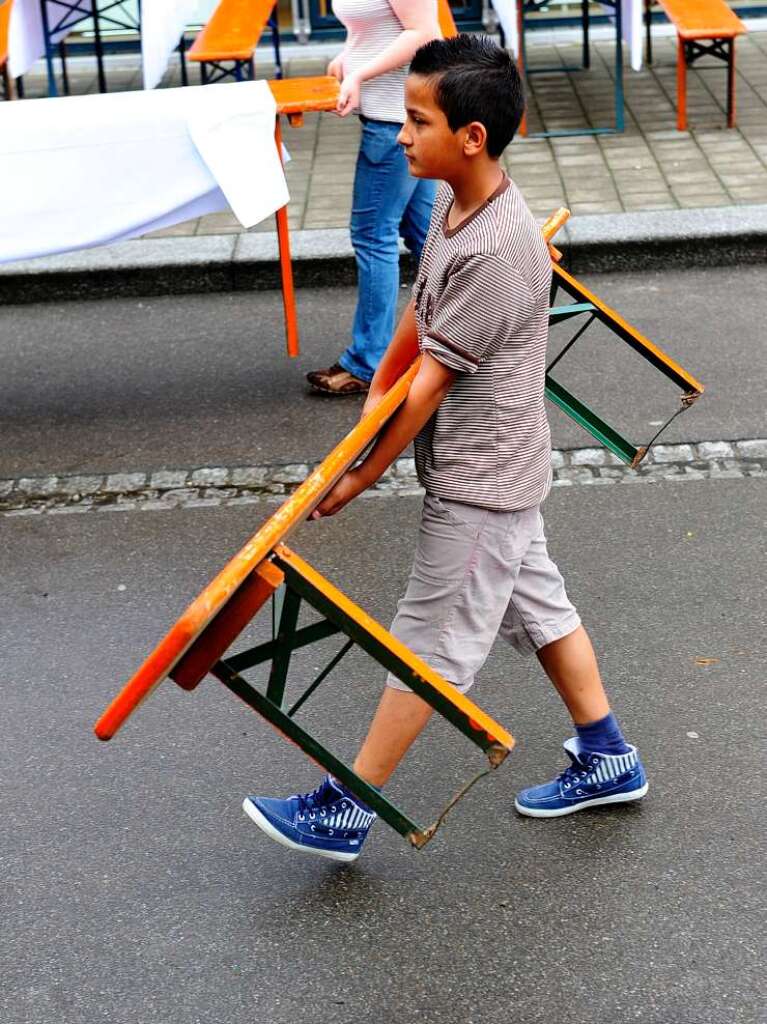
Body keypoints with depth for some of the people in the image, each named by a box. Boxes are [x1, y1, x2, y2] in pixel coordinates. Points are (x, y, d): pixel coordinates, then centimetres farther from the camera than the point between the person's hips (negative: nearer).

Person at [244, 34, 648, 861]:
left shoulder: (495, 252, -29)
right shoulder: (453, 205, 0)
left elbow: (431, 381, -23)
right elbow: (418, 314, 11)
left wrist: (360, 478, -14)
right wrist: (375, 396, 6)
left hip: (479, 484, -9)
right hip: (498, 470, 9)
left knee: (429, 643, 1)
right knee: (538, 603, 19)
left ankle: (344, 813, 13)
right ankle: (607, 759, 35)